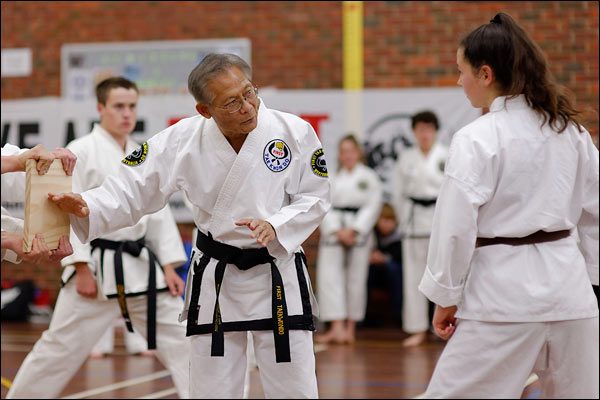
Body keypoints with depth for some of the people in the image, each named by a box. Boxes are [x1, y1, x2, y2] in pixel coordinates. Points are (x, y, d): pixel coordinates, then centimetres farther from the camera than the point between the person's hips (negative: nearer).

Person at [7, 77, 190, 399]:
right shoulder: (80, 152, -8)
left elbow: (159, 214, 12)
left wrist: (169, 268, 5)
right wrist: (82, 269, -16)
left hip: (141, 267, 6)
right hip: (98, 267, -5)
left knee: (180, 339, 3)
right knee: (60, 348, 1)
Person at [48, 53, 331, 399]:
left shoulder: (295, 132, -14)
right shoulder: (181, 140, -11)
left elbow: (316, 198, -6)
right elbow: (132, 188, -9)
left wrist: (275, 226, -23)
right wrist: (87, 207, -28)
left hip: (277, 274, -1)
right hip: (215, 278, 1)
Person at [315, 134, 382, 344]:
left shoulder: (369, 177, 4)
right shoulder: (332, 178, 9)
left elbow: (373, 205, -3)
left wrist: (353, 230, -11)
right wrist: (337, 231, -12)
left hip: (359, 233, -1)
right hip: (333, 233, 1)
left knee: (356, 278, 1)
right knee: (330, 276, -11)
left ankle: (350, 327, 12)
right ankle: (337, 327, -15)